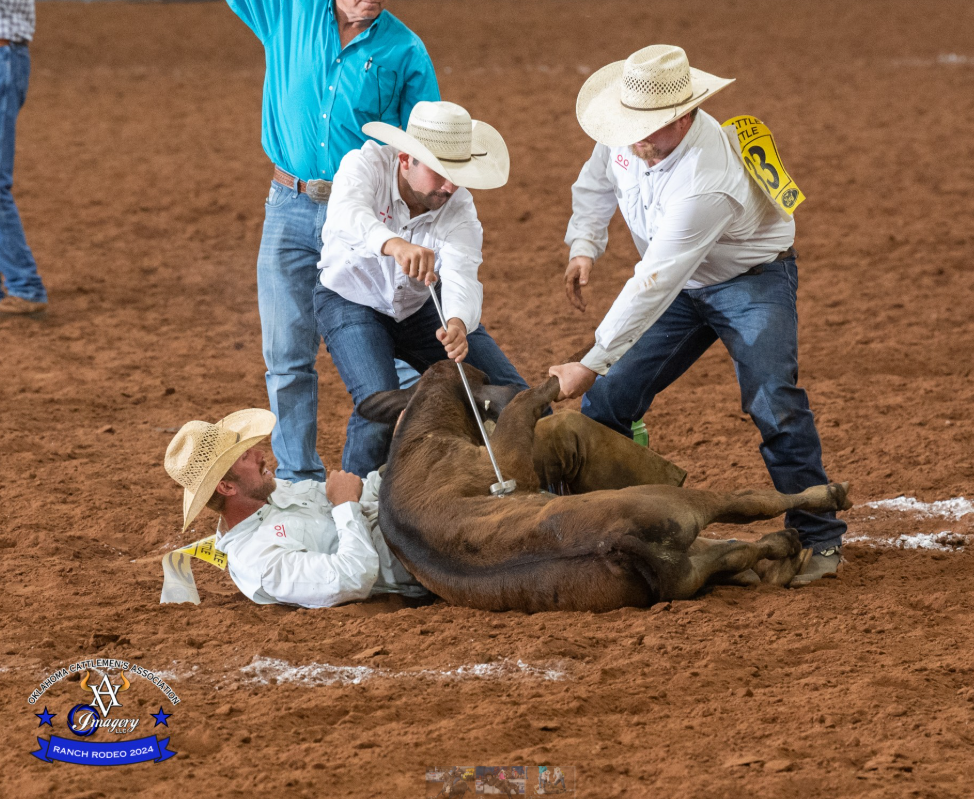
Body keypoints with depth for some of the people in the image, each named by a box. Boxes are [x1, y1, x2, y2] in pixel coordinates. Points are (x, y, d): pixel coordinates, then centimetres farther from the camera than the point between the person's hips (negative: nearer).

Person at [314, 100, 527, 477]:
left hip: (421, 306, 4)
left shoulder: (458, 206, -19)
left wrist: (458, 324, -58)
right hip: (352, 301, -4)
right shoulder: (366, 164, -27)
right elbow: (348, 215, -49)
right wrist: (394, 244, -71)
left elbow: (461, 275, -34)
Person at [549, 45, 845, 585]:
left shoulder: (707, 181, -40)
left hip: (752, 280, -7)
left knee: (774, 407, -21)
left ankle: (818, 539, -9)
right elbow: (598, 181, 8)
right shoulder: (626, 134, -17)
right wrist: (583, 246, -11)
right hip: (680, 283, 7)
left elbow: (653, 284, -39)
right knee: (606, 400, 0)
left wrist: (591, 365, -37)